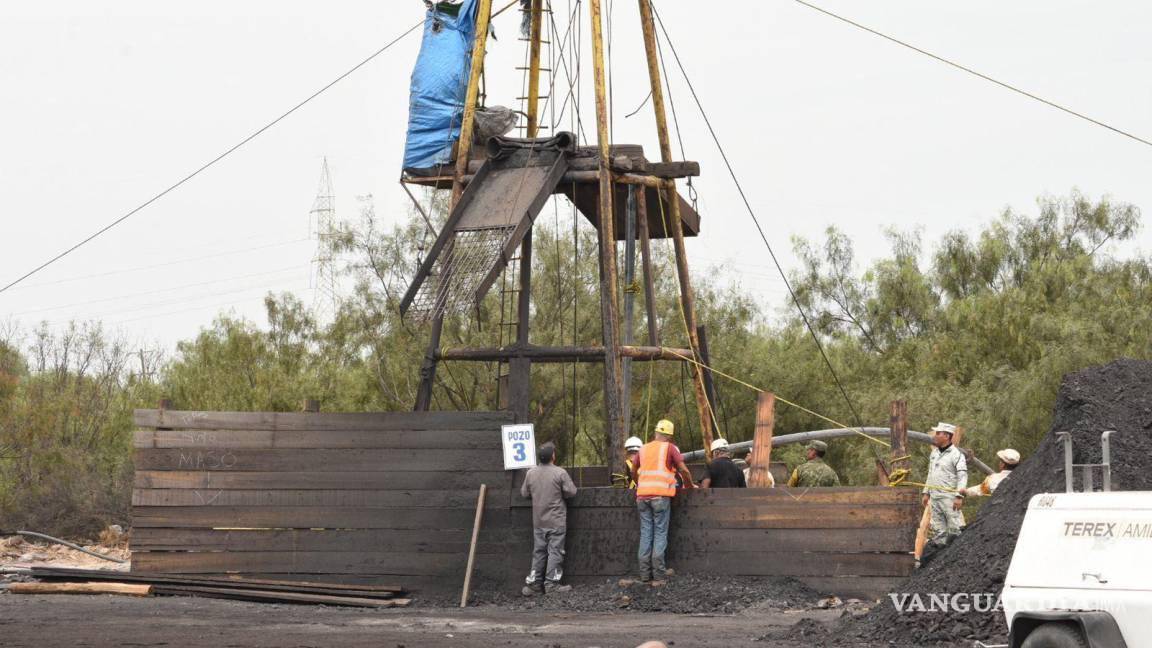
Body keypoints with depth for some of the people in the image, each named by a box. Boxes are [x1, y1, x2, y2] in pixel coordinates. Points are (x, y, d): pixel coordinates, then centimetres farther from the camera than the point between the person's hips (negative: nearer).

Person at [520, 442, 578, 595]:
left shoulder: (531, 473, -1)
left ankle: (533, 583, 11)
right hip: (556, 522, -4)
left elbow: (524, 493, 8)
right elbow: (571, 491, -9)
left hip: (538, 521, 4)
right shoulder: (560, 473, -13)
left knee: (538, 551, 11)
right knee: (555, 551, 1)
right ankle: (551, 583, -1)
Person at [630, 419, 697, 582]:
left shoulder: (644, 449, 17)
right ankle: (659, 571, -6)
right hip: (661, 495, -4)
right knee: (660, 533, -1)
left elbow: (634, 472, 27)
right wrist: (690, 485, 12)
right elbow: (683, 470, -4)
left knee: (646, 533, 5)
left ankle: (645, 573, 2)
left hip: (642, 495, 4)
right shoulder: (670, 448, 2)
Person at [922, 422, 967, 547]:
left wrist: (959, 496, -21)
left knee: (954, 528, -10)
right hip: (934, 497, 8)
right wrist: (926, 492, 19)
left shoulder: (956, 454, -9)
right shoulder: (934, 453, 16)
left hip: (949, 498, -8)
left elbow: (962, 476, -14)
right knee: (938, 529, 10)